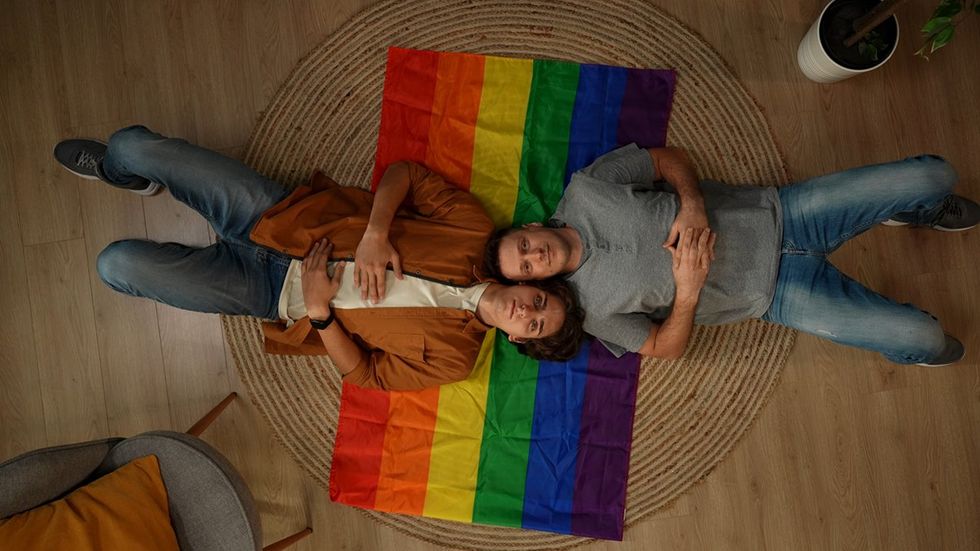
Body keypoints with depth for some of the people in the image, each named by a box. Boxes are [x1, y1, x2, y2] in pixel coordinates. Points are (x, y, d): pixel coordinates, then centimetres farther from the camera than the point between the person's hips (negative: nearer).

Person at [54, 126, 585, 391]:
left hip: (272, 292, -2)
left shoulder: (451, 355, -13)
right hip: (282, 217, 2)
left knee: (117, 264, -13)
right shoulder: (475, 231, -9)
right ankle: (118, 172, 34)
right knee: (134, 144, -8)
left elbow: (362, 371, -7)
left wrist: (318, 310, -21)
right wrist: (375, 233, -22)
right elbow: (406, 172, -5)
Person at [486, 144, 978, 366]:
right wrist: (687, 291, -25)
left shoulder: (586, 187, -8)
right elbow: (665, 348, -7)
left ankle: (917, 212, 32)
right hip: (776, 292, -2)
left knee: (933, 177, -5)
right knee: (921, 339, -13)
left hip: (774, 214, 3)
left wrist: (692, 205, -19)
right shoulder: (594, 307, -11)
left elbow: (671, 159, 1)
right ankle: (918, 349, 25)